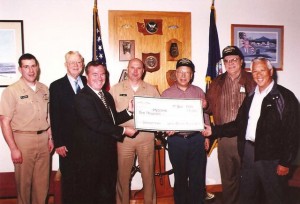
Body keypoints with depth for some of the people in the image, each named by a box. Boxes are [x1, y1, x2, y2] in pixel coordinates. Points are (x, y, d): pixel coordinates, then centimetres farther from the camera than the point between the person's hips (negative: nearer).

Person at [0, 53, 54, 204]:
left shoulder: (44, 89, 7)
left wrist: (50, 137, 10)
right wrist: (13, 149, -14)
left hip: (43, 139, 4)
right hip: (23, 140, -4)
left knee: (42, 182, 13)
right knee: (24, 182, 10)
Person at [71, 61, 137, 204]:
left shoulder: (107, 95, 11)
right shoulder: (82, 97, -17)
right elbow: (96, 124, -24)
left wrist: (129, 111, -3)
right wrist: (123, 131, -19)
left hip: (108, 153, 8)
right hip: (89, 155, -8)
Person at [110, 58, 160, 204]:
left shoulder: (152, 90, 8)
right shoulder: (116, 89, 6)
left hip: (146, 138, 1)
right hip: (124, 138, -1)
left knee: (148, 174, 9)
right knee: (123, 175, 8)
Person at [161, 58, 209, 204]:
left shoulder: (198, 91, 6)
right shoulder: (167, 93, 2)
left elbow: (205, 115, 9)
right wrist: (166, 129, -18)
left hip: (196, 138, 1)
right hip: (176, 139, 0)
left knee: (198, 176, 7)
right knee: (180, 176, 14)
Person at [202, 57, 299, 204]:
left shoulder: (284, 96, -8)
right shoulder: (251, 97, 12)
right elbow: (239, 124, 12)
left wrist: (285, 162, -14)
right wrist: (214, 130, 5)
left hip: (272, 157, -5)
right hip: (249, 153, 6)